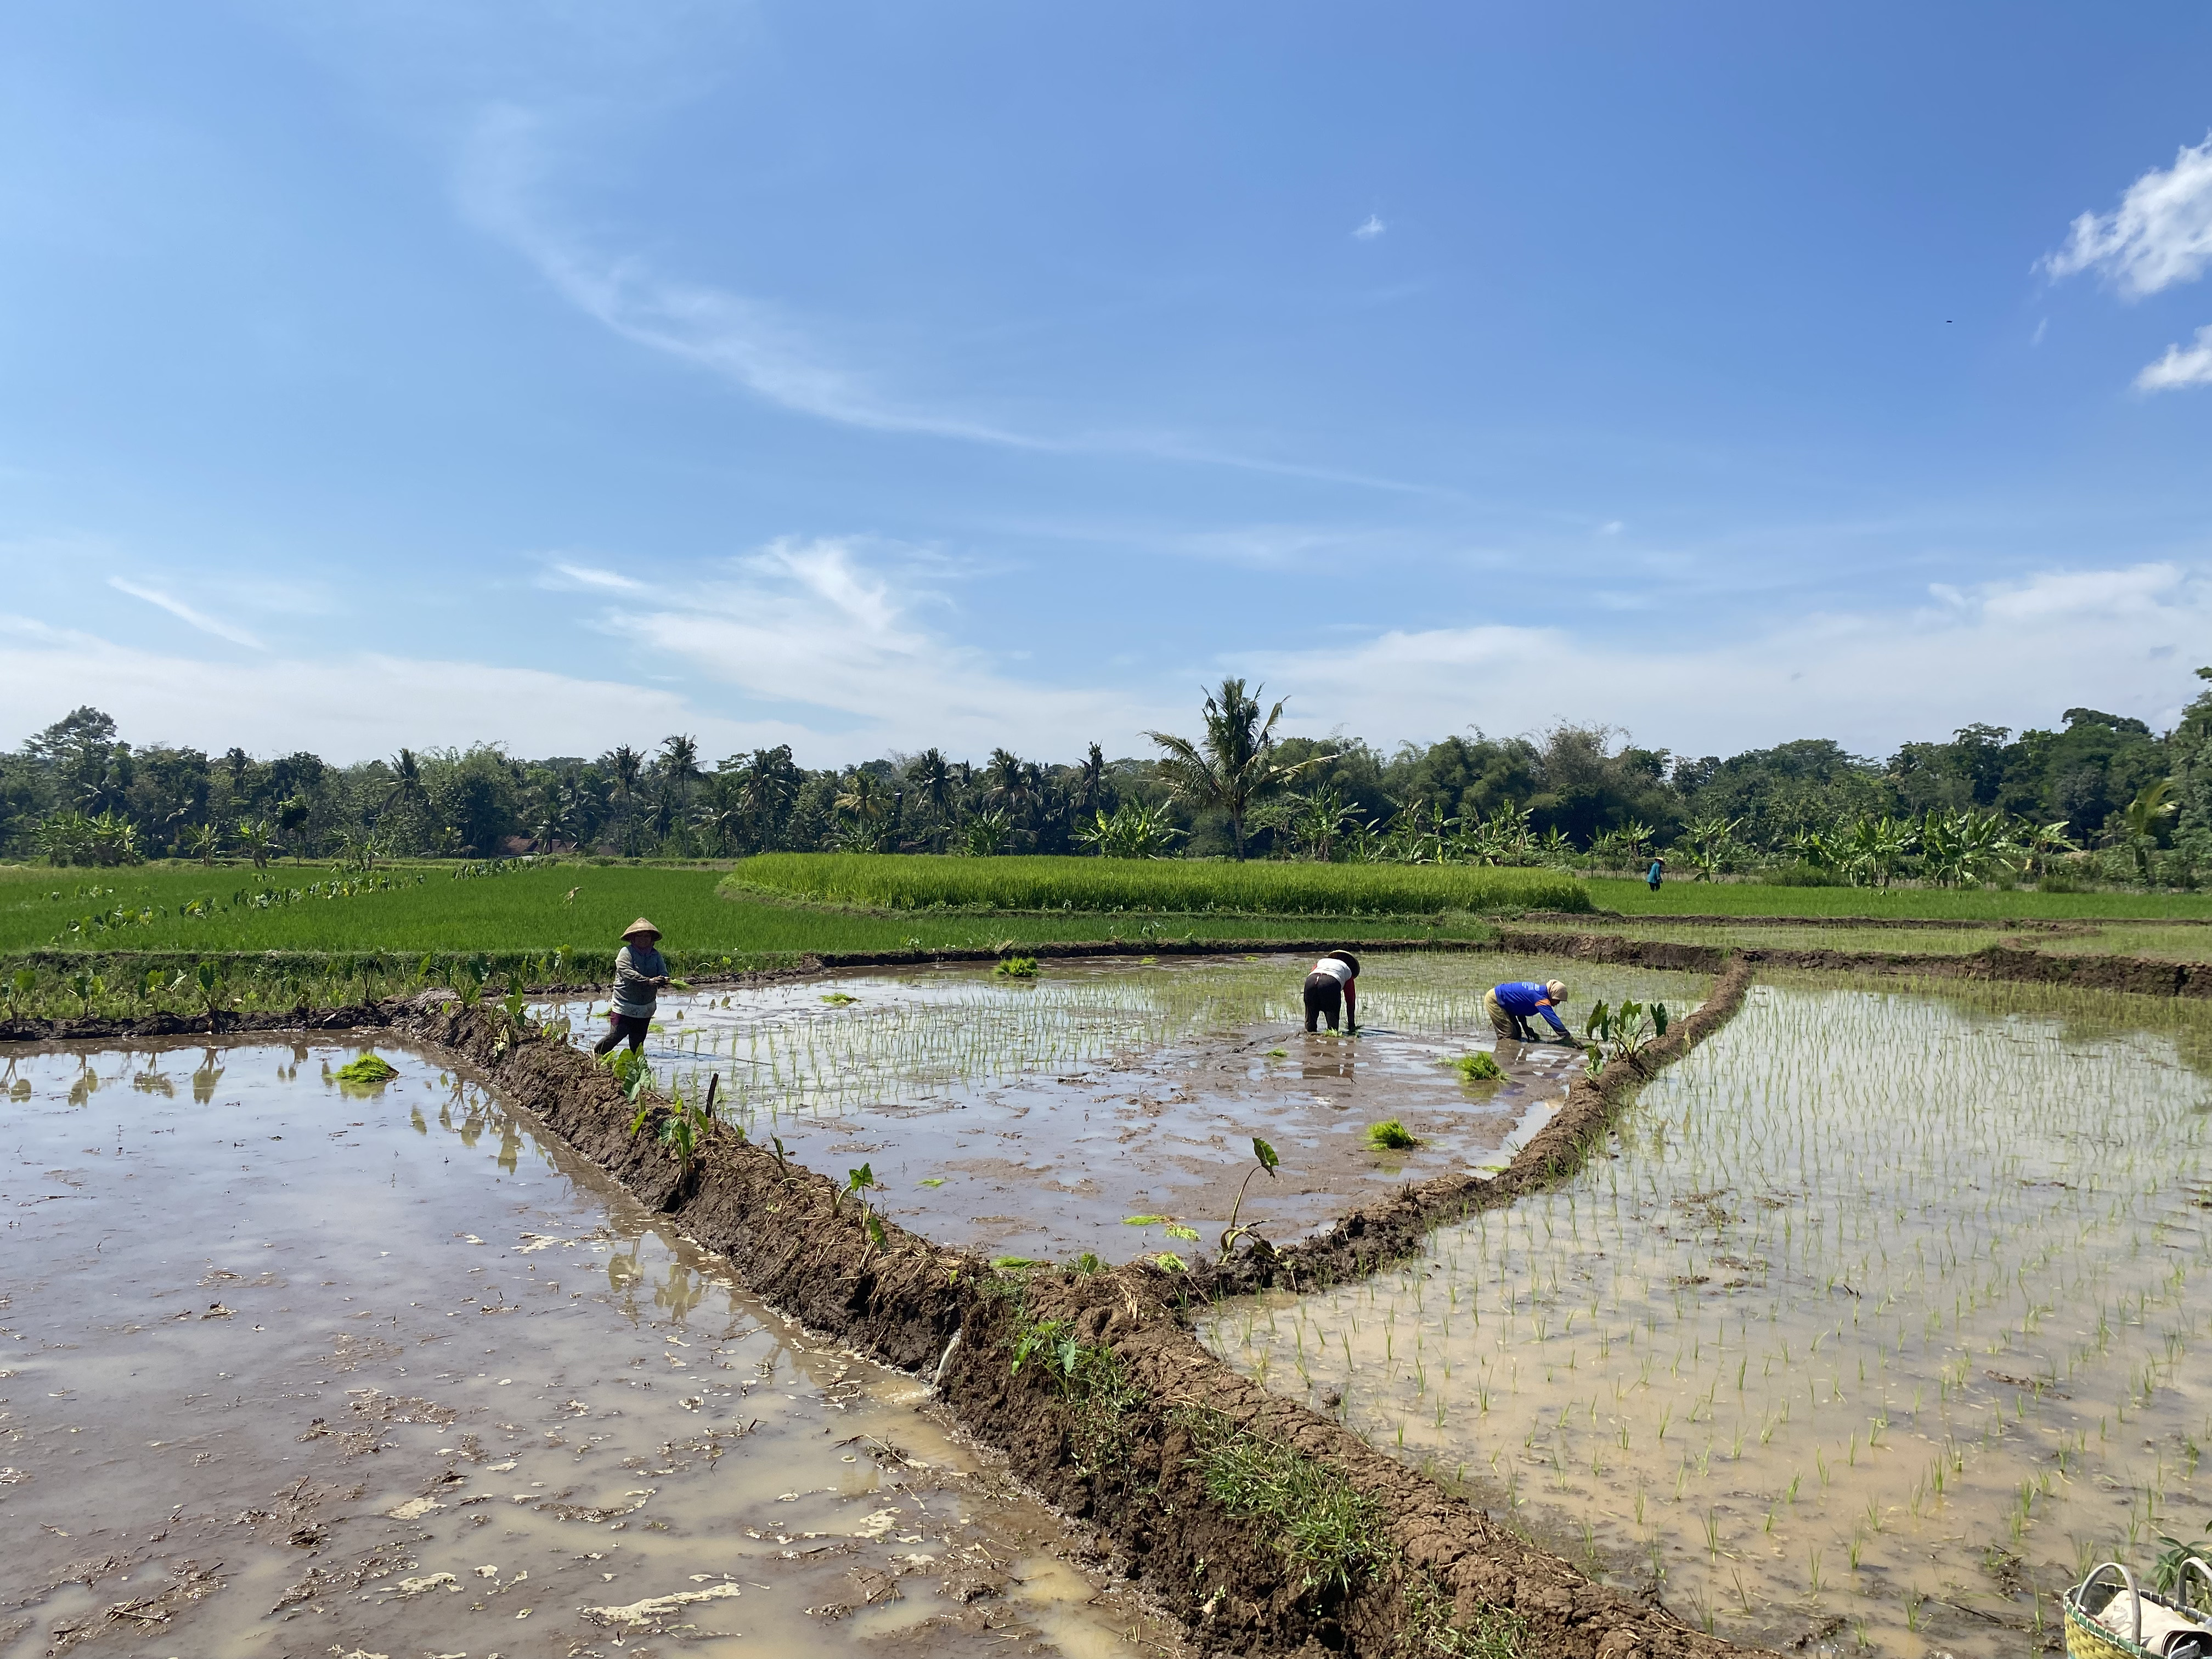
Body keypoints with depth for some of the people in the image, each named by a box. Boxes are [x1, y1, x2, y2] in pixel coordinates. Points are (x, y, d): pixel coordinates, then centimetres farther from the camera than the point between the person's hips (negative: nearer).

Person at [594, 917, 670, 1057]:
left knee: (638, 1041, 11)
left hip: (646, 1008, 5)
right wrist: (649, 981, -32)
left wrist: (662, 980, -27)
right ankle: (594, 1055, 14)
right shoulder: (626, 953, -8)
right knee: (616, 1036, -7)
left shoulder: (655, 955, 7)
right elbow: (627, 973, -22)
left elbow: (664, 973, -1)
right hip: (624, 1006, -5)